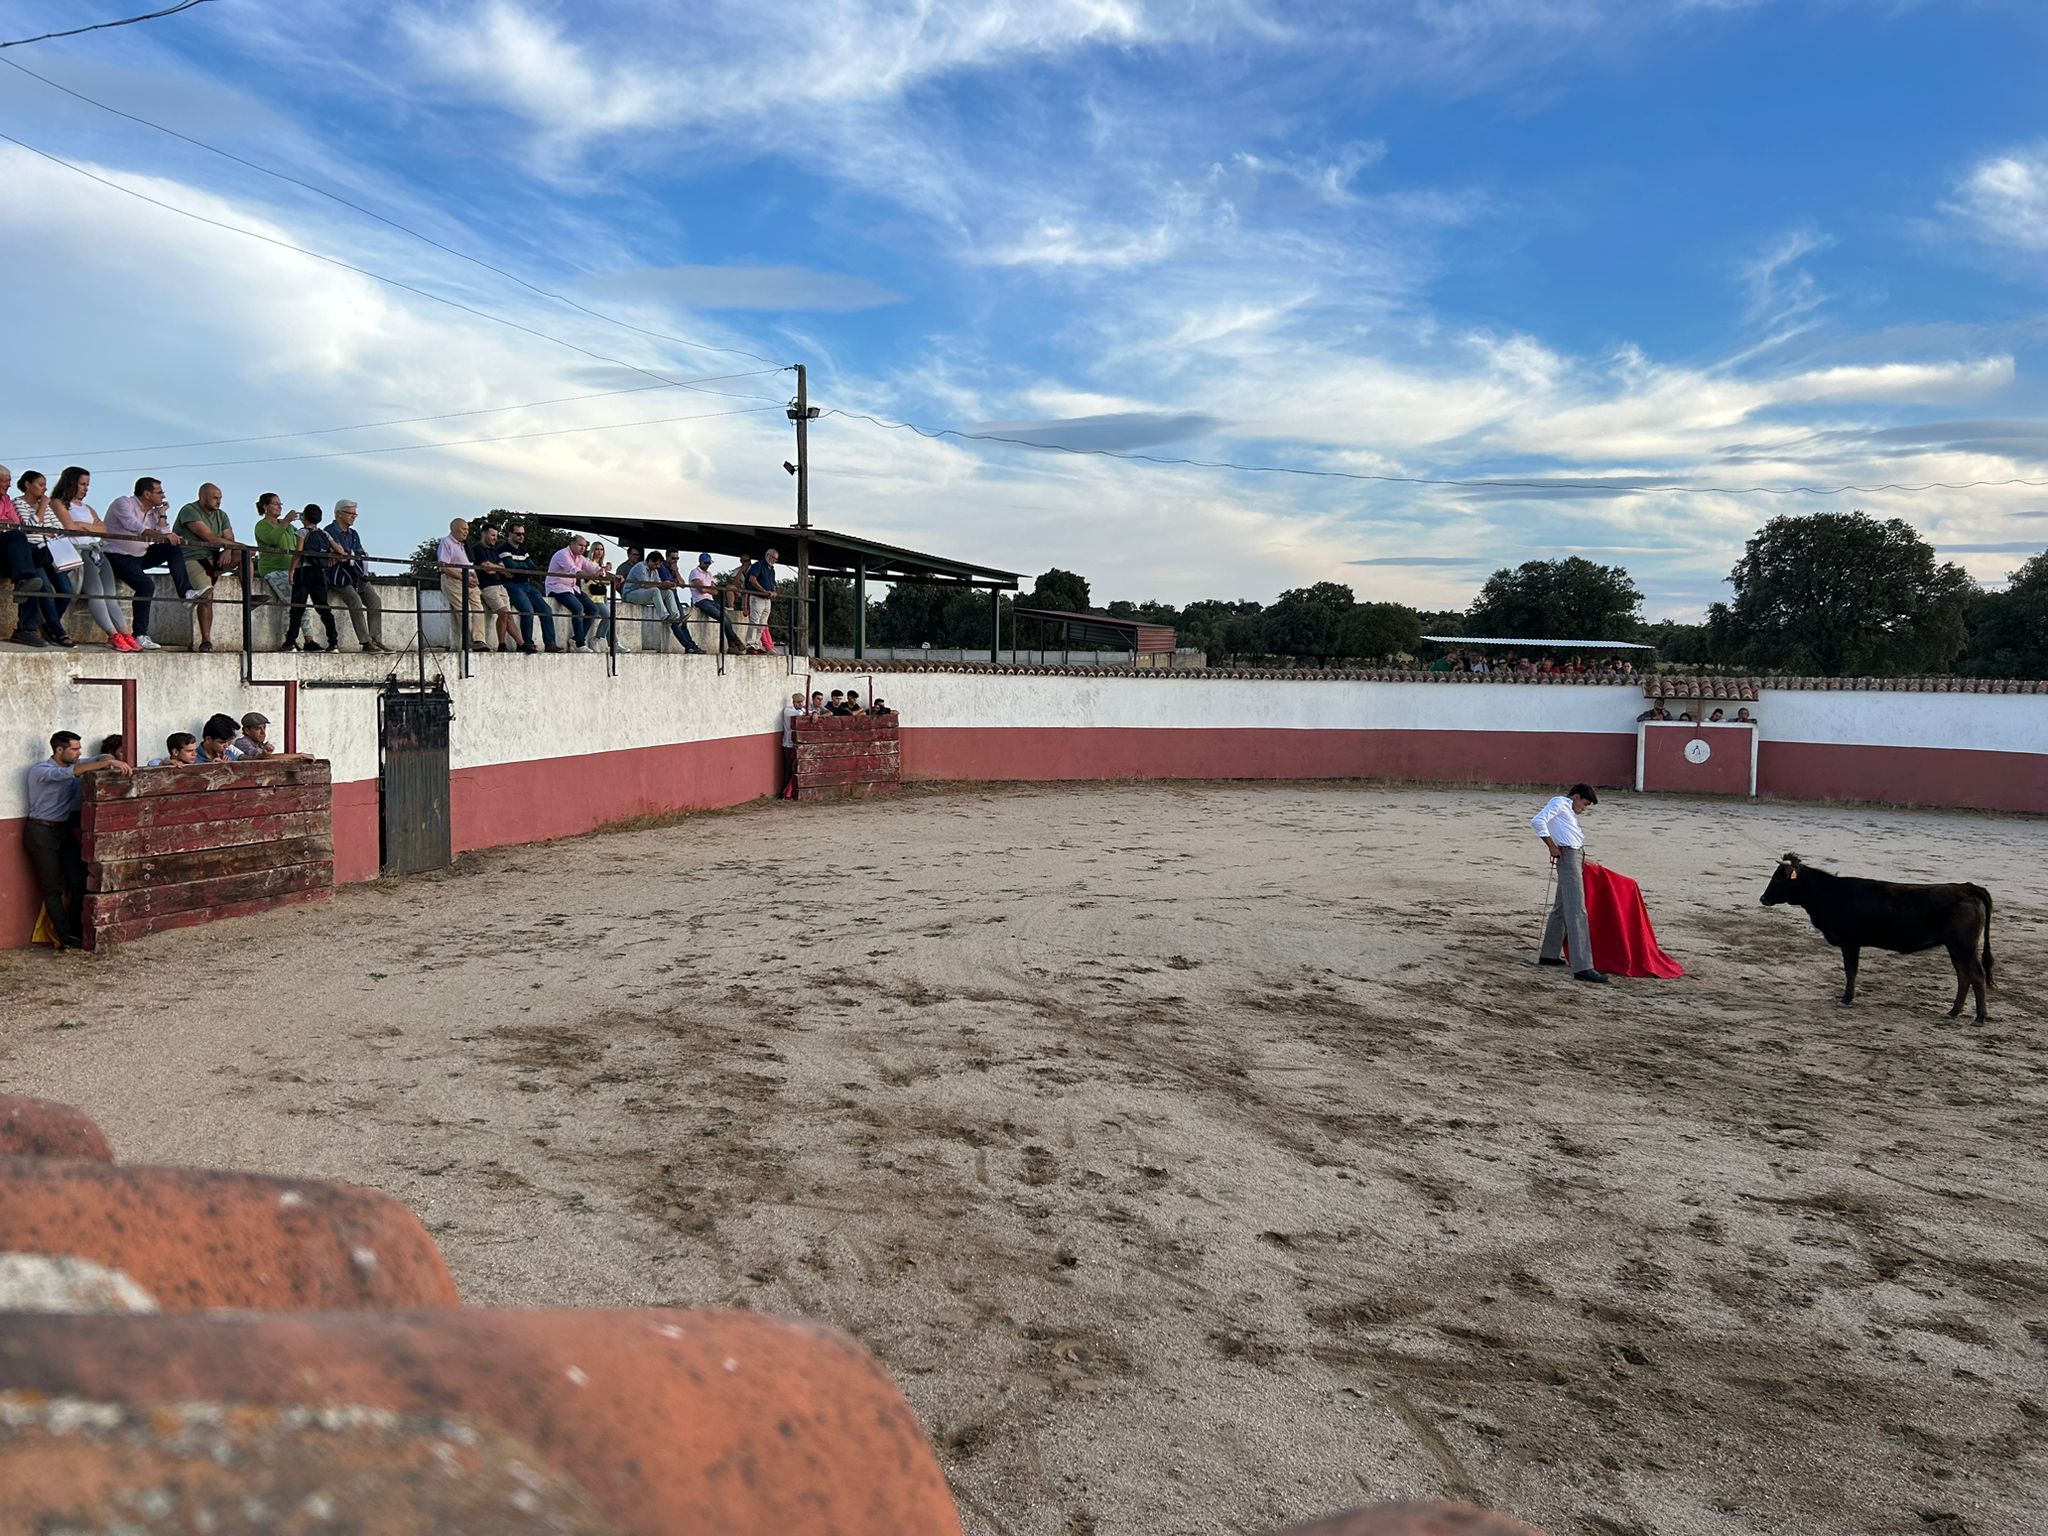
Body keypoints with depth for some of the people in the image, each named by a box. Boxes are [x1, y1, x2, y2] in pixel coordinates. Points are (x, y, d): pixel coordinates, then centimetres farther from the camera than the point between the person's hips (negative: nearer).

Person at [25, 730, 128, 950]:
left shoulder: (73, 764, 5)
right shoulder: (40, 771, -17)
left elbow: (101, 759, 0)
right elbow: (70, 772, -34)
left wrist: (113, 762, -26)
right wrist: (108, 763, -42)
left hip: (64, 830, 7)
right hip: (41, 833, -7)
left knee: (79, 882, 1)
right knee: (53, 888, -4)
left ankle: (77, 932, 9)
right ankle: (67, 939, -4)